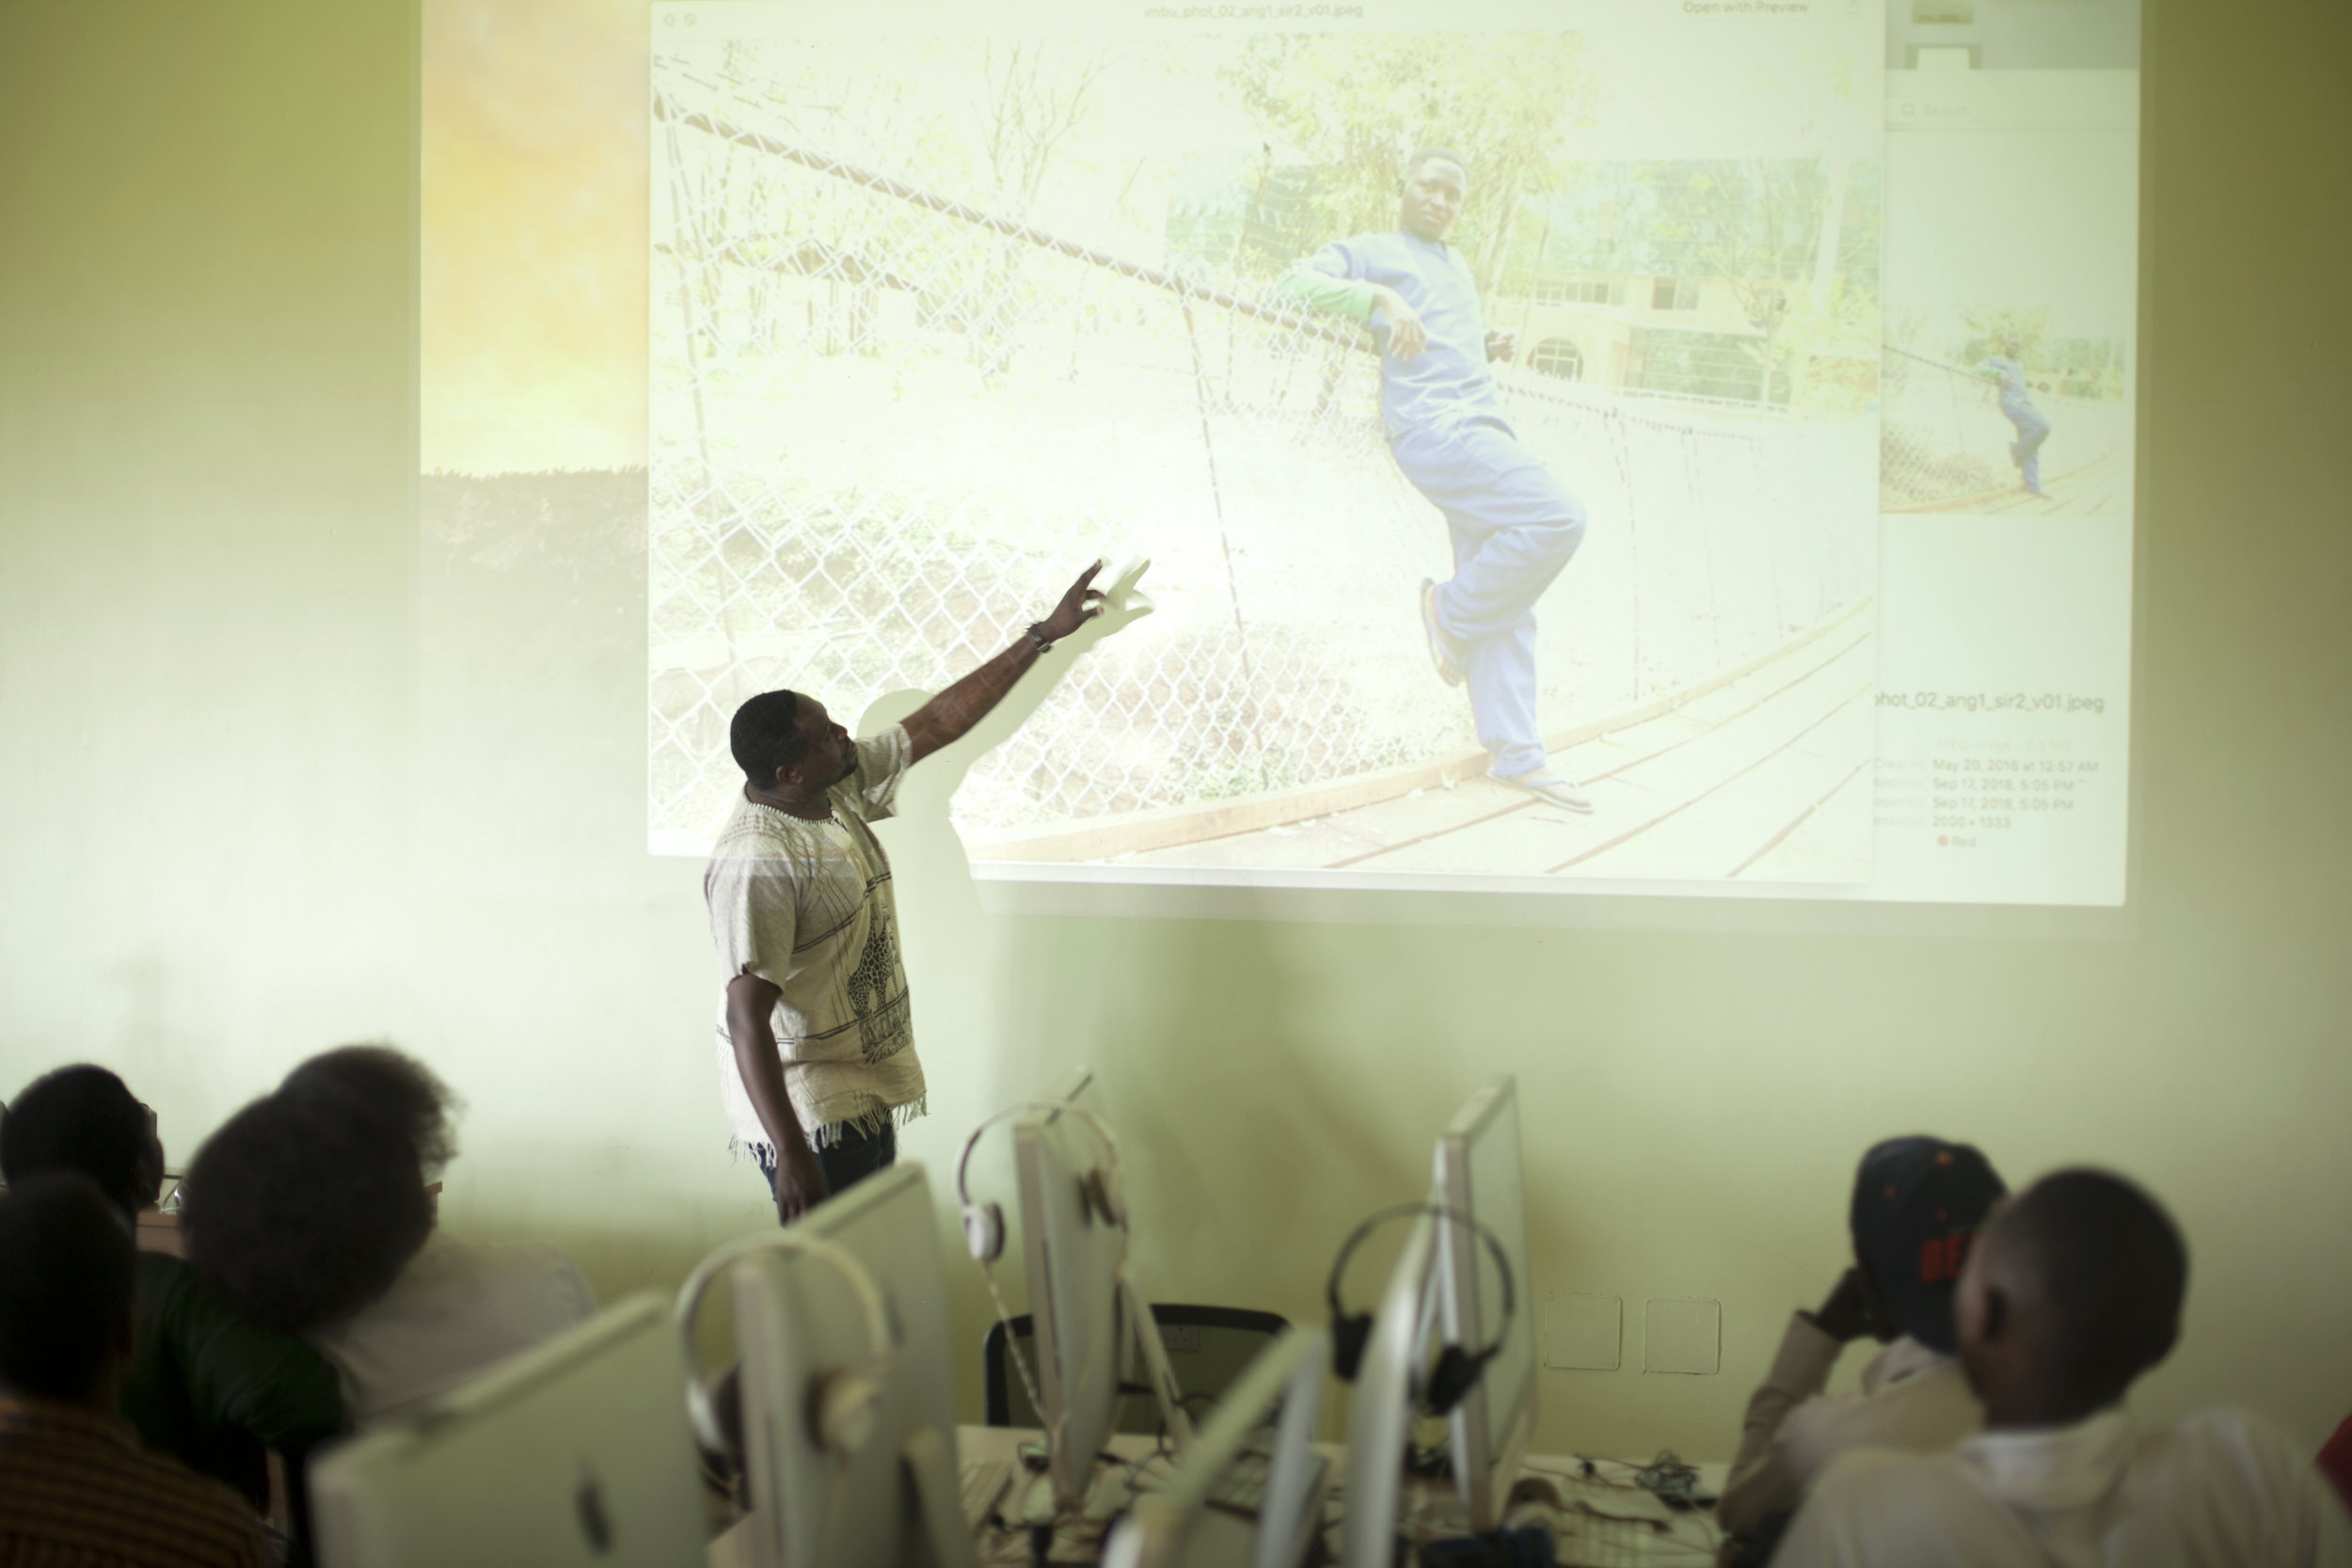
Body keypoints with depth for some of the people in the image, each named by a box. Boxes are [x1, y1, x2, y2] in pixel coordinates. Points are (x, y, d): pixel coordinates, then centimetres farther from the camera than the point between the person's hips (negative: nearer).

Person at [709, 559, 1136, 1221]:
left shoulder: (841, 786, 1)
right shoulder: (756, 862, -27)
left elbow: (938, 723, 11)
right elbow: (746, 1018, -29)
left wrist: (1042, 637, 12)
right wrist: (791, 1155, -34)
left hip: (864, 1093, 9)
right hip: (807, 1111, -9)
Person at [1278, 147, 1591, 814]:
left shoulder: (1456, 265, 31)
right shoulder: (1371, 251, 10)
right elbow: (1299, 282, -5)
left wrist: (1492, 344, 20)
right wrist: (1382, 298, -17)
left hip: (1485, 429, 8)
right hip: (1434, 427, -8)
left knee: (1506, 605, 3)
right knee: (1557, 518, -23)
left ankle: (1515, 754, 6)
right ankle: (1452, 611, -3)